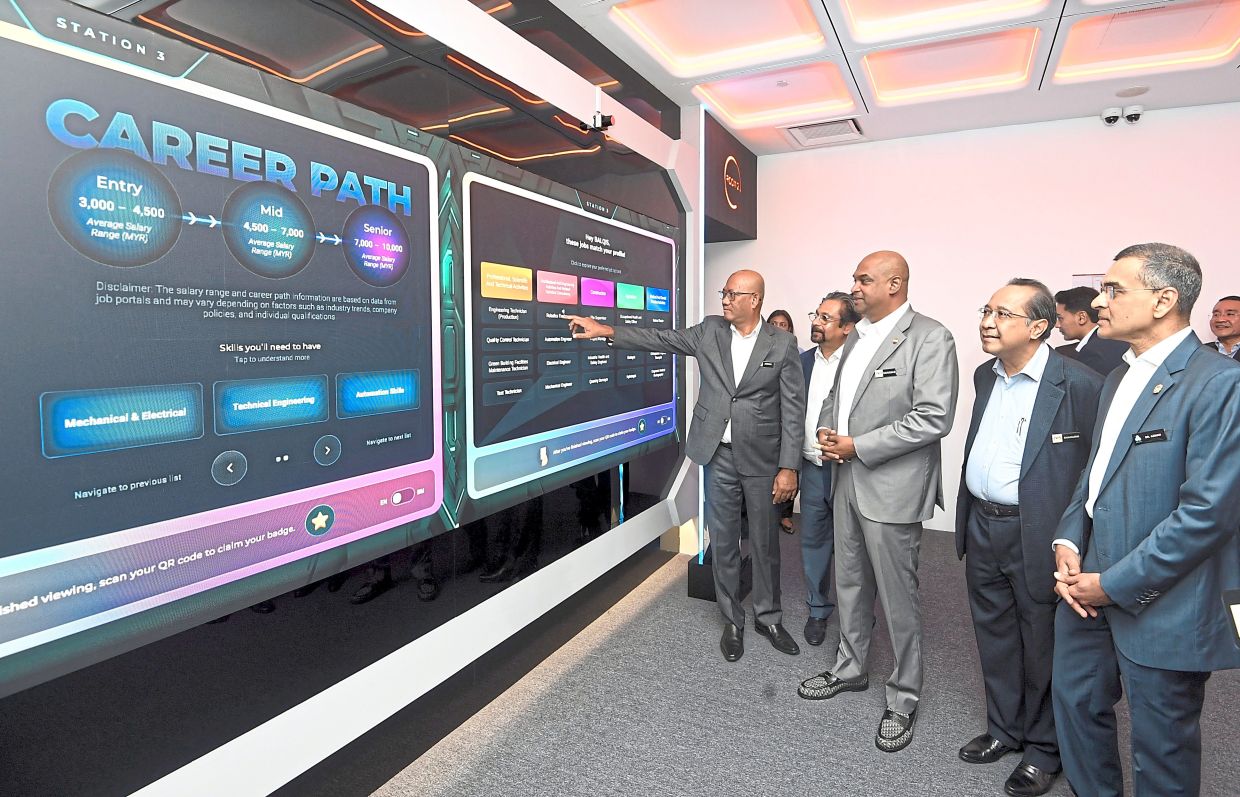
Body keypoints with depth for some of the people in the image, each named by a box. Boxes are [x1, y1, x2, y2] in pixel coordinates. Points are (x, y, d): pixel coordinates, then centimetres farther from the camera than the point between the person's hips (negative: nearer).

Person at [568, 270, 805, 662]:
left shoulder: (782, 343, -6)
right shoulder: (710, 330, 2)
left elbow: (793, 409, -7)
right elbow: (662, 339, 3)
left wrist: (788, 467, -10)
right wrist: (607, 331, -6)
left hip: (762, 459, -2)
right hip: (718, 456, 2)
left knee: (765, 544, 12)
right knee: (723, 543, 11)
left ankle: (768, 618, 34)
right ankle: (732, 621, 29)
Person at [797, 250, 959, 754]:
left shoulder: (929, 338, -13)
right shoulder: (856, 339, 12)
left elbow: (934, 418, -21)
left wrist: (857, 446, -19)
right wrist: (825, 429, 0)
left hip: (891, 487, -7)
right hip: (847, 480, 8)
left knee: (897, 596, 5)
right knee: (849, 584, 19)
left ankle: (903, 698, 25)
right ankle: (850, 670, 38)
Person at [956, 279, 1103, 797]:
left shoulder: (1080, 385, -16)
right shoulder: (985, 376, 6)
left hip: (1037, 535, -6)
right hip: (981, 527, 7)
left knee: (1043, 644, 12)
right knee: (994, 636, 20)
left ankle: (1044, 748, 34)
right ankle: (1004, 729, 40)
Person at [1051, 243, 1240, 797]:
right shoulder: (1120, 378, 11)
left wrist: (1114, 584, -17)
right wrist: (1068, 540, 1)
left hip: (1160, 604, -7)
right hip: (1092, 587, 8)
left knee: (1160, 749, 12)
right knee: (1075, 701, 21)